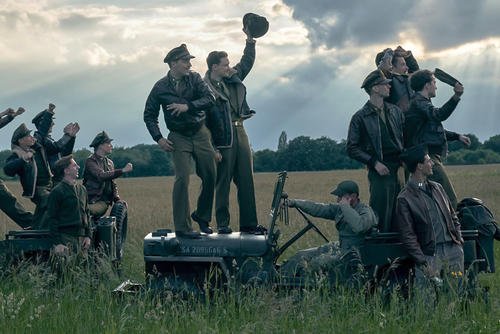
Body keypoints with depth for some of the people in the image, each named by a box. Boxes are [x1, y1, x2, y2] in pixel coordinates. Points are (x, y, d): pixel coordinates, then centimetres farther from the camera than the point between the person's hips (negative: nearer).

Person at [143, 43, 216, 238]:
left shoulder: (194, 79, 0)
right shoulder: (161, 87, -4)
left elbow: (209, 98, -12)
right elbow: (149, 115, 4)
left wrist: (188, 106, -25)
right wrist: (158, 139, -7)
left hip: (200, 133, 3)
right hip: (179, 138, -3)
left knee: (210, 177, 4)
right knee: (182, 179, -15)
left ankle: (202, 216, 28)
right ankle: (182, 228, -12)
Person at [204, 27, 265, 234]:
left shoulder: (233, 78, 12)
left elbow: (247, 62, 29)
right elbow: (202, 121, -13)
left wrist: (250, 40, 19)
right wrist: (212, 149, -17)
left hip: (240, 133, 7)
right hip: (223, 140, -7)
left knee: (246, 182, 6)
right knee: (223, 183, -1)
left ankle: (249, 223, 10)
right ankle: (222, 224, 7)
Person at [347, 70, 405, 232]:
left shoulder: (395, 111, 14)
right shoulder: (360, 118, -2)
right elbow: (352, 149, -2)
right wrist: (374, 163, -10)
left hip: (400, 168, 5)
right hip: (380, 171, -5)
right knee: (382, 217, -6)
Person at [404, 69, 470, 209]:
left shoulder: (422, 103, 24)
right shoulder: (418, 103, -11)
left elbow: (435, 128, 36)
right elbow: (439, 115, -30)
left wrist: (457, 136, 31)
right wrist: (456, 97, -40)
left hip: (432, 158, 11)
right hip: (428, 158, -11)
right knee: (450, 199, -16)